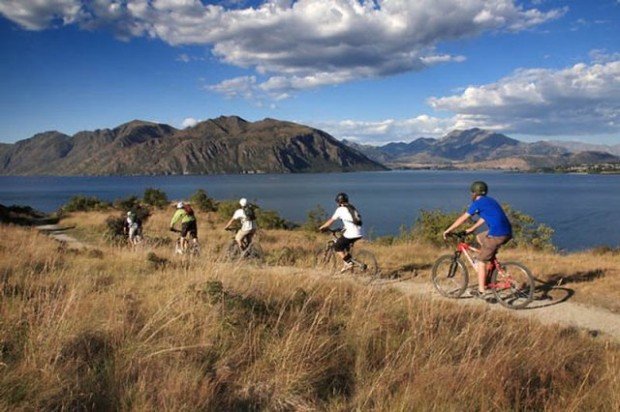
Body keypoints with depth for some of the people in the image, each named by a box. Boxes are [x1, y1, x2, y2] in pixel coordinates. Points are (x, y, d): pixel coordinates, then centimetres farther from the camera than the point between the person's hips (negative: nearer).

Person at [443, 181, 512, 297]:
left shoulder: (478, 203, -3)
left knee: (481, 261, 3)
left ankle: (481, 291, 5)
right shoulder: (490, 201, 22)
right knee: (479, 238, 29)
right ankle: (489, 264, 25)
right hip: (507, 233, 8)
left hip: (497, 235, -8)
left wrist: (447, 231, 8)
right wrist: (471, 229, 38)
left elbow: (462, 219, 0)